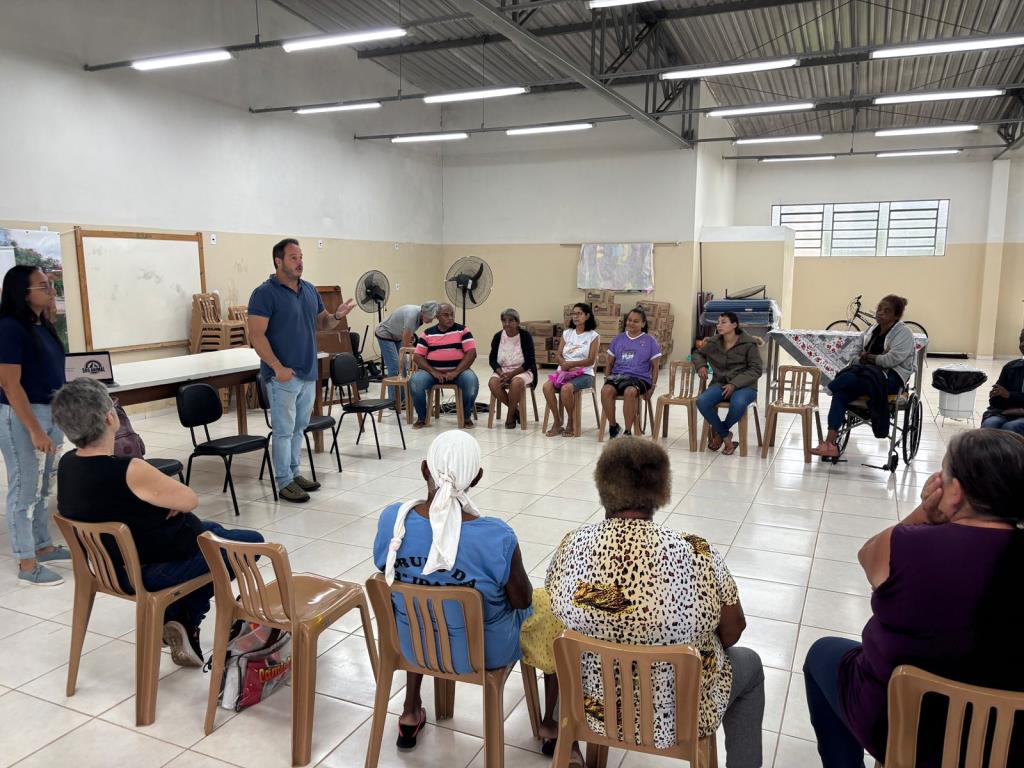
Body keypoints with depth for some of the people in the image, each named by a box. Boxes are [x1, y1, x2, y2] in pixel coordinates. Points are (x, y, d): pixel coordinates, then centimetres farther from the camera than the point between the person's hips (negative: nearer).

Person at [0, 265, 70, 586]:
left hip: (51, 412, 8)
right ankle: (27, 564, 11)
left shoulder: (43, 325, 8)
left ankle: (43, 546, 33)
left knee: (43, 487, 18)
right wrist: (35, 429, -22)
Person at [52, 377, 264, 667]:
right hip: (161, 569, -8)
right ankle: (185, 620, 18)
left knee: (211, 529, 31)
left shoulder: (67, 464, -8)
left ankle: (176, 620, 23)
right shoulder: (130, 471, -34)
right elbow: (190, 500, -19)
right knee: (252, 542, 15)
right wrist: (167, 493, 0)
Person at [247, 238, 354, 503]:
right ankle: (284, 482, 11)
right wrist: (278, 367, -23)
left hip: (309, 373, 7)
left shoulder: (310, 290, 10)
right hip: (283, 375, -7)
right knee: (284, 430, 1)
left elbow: (321, 324, 19)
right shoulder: (265, 293, -12)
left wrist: (337, 316, -4)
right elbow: (256, 336, -16)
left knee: (299, 427, 17)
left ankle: (294, 472, 30)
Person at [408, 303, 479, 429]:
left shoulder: (462, 330, 2)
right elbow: (418, 356, 2)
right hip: (433, 371, 1)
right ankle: (421, 417, -6)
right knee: (415, 381, -27)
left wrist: (456, 372, -18)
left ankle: (467, 416, -9)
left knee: (471, 380, -32)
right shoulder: (427, 333, 6)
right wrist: (434, 372, -14)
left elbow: (471, 353, -7)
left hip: (458, 370, -1)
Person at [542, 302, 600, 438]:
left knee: (566, 388, -35)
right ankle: (557, 422, -15)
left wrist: (570, 364, -16)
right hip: (564, 371, 4)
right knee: (547, 386, -27)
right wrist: (567, 366, -11)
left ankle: (571, 423, -14)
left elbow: (591, 360, -6)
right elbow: (559, 356, 10)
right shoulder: (567, 333, 16)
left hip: (584, 374, -4)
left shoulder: (594, 336, 3)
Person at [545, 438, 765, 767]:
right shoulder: (696, 554, -26)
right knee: (749, 664, 26)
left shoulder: (571, 546, -19)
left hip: (591, 708, 3)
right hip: (677, 716, -2)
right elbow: (732, 632, -10)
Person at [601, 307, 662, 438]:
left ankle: (628, 431, -27)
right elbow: (609, 362, 20)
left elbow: (654, 366, 9)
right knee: (606, 390, -32)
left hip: (640, 378, -3)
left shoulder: (650, 341, 9)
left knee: (630, 392, -39)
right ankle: (613, 426, -12)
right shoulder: (618, 338, 17)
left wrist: (653, 386, 1)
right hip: (618, 375, 3)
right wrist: (607, 377, 5)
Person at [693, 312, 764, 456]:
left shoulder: (749, 343, -5)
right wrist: (701, 366, 4)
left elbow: (756, 370, -6)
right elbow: (699, 353, 27)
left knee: (738, 404, -40)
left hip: (744, 385, -3)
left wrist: (734, 384, -17)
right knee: (701, 402, -29)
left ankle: (719, 433, -9)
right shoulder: (713, 342, 7)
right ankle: (726, 436, -11)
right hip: (720, 383, 4)